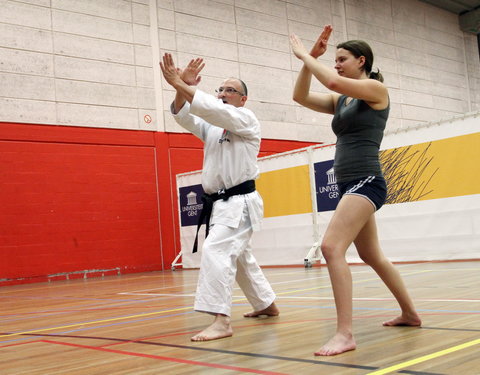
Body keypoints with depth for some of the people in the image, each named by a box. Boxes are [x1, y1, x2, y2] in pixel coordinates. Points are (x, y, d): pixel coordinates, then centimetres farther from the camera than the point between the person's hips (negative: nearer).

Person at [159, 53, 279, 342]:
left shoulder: (247, 119, -4)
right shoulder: (213, 128, 17)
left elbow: (213, 109, -21)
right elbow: (185, 116, 1)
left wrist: (179, 84, -22)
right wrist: (182, 87, -18)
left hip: (240, 203, -9)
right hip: (224, 204, 9)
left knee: (216, 251, -25)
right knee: (241, 257, 20)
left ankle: (221, 321, -26)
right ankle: (268, 305, 37)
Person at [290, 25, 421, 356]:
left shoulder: (376, 89, -5)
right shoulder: (341, 101, 17)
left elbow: (334, 82, -22)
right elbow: (301, 96, 9)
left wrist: (304, 55, -9)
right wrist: (312, 57, 3)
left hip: (366, 182, -10)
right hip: (350, 185, 10)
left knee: (332, 247, -24)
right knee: (372, 255, 19)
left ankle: (345, 333, -24)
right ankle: (410, 314, 35)